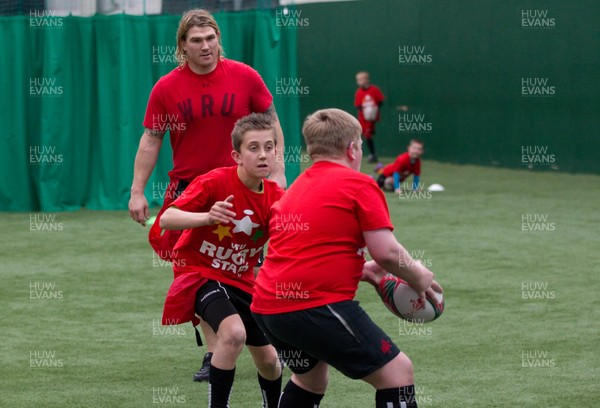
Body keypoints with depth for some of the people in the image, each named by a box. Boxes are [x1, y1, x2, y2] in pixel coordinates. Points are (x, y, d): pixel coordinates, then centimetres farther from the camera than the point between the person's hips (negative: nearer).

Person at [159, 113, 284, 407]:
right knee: (234, 331, -33)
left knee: (269, 360, 10)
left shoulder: (276, 198, -7)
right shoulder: (215, 182, -21)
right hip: (201, 273, -6)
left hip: (242, 282, 6)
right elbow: (166, 220, -28)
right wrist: (207, 217, -45)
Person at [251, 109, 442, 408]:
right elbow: (387, 252, -10)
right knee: (397, 372, -1)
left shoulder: (295, 189, 22)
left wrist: (361, 271, 28)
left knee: (311, 377, 32)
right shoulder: (358, 184, -2)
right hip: (317, 305, -9)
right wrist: (418, 277, 8)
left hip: (266, 306, 9)